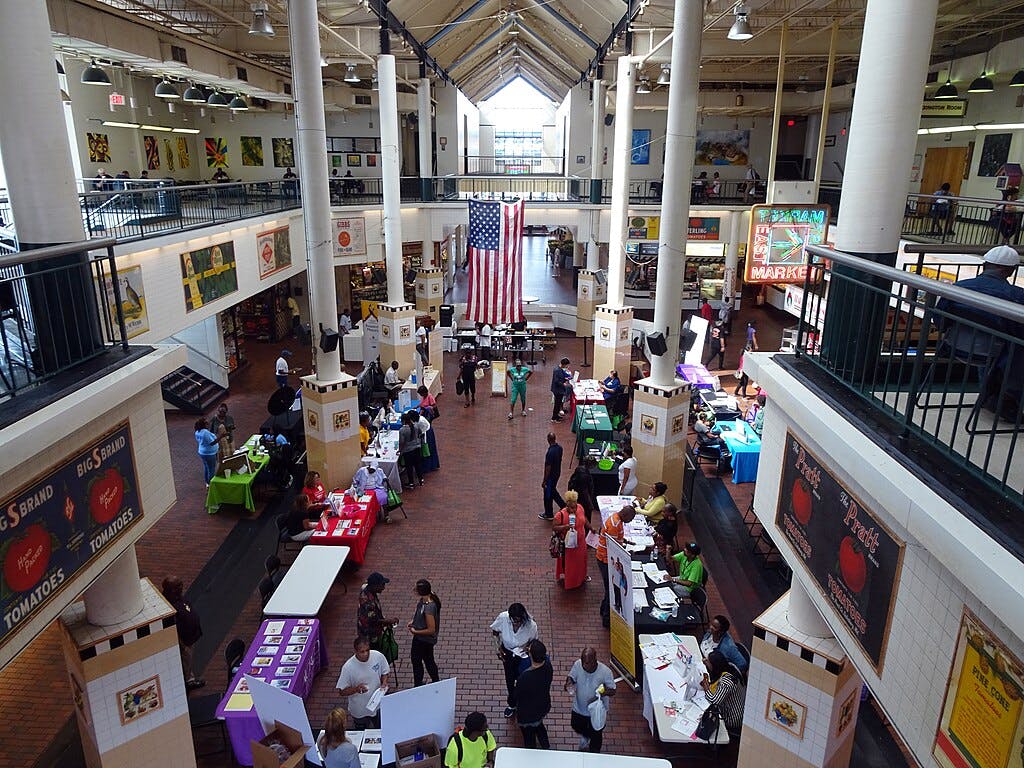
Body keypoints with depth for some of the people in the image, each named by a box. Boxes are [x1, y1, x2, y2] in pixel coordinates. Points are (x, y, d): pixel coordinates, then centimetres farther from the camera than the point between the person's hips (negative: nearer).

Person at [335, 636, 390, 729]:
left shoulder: (378, 656, -18)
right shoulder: (348, 667, -27)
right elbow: (342, 691, -18)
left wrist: (384, 683, -19)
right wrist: (356, 689, -35)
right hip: (360, 712, -3)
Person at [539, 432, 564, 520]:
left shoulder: (550, 452, -31)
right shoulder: (559, 448, -6)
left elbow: (548, 468, -24)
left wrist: (544, 481, -17)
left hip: (551, 476, -8)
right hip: (557, 473, 8)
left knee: (548, 495, 10)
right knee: (553, 491, 27)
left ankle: (549, 514, 25)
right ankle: (564, 506, 30)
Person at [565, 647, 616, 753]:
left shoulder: (605, 671, -31)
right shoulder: (578, 664, -24)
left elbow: (612, 690, -19)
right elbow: (571, 677, -7)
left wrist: (602, 693, -39)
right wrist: (568, 682, -30)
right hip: (579, 708, 2)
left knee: (595, 735, 22)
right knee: (576, 726, 27)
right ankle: (585, 736, 63)